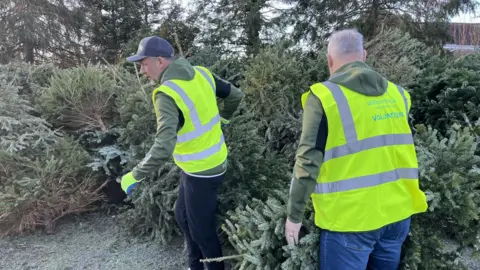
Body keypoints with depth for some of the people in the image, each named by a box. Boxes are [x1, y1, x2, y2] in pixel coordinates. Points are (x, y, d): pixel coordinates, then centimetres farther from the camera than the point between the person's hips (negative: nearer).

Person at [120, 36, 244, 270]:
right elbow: (235, 95, 9)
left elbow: (164, 148, -36)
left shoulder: (167, 93, -27)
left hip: (201, 171, -9)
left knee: (202, 229, 11)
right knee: (183, 216, 25)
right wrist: (222, 119, 25)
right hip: (213, 161, 9)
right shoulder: (202, 74, -3)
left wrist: (134, 176, -23)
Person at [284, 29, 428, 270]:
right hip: (398, 213, 6)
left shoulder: (324, 96, -13)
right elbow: (405, 150, 14)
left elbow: (308, 162, -16)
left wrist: (294, 214, -6)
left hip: (350, 218, -5)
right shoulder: (397, 93, 4)